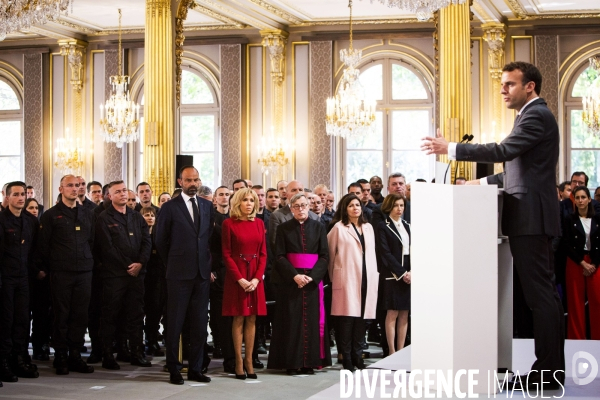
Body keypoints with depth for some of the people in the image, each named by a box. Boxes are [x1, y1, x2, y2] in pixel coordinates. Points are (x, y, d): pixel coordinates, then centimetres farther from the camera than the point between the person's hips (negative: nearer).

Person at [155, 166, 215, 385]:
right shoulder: (169, 207, -2)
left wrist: (207, 262, 8)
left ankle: (195, 369, 14)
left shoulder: (207, 206, 10)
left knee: (200, 323, 6)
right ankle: (174, 370, 8)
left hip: (202, 273, 4)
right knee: (175, 323, 1)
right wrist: (173, 264, 7)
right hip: (179, 274, -4)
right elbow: (161, 241, 2)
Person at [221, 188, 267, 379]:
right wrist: (240, 279, -14)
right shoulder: (229, 224, -3)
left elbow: (263, 253, 6)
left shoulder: (259, 223, 9)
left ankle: (249, 360, 8)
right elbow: (227, 254, -5)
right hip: (236, 277, -3)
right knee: (238, 319, -1)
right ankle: (239, 362, 3)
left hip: (255, 277, 3)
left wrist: (257, 278, -7)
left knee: (251, 319, 4)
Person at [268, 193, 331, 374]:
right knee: (291, 320, -2)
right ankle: (291, 362, 1)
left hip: (313, 280, 2)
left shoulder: (318, 228, 7)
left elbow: (324, 256, 2)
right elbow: (279, 256, -3)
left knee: (311, 320, 1)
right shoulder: (283, 228, 3)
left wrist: (312, 276, -13)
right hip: (290, 281, -1)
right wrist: (294, 275, -16)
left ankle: (309, 362, 5)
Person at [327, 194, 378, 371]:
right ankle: (347, 359, 0)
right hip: (347, 278, -5)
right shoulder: (339, 228, -1)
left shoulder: (368, 227, 16)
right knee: (347, 318, -6)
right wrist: (333, 275, 8)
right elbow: (330, 253, 3)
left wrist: (374, 275, 12)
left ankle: (357, 356, 13)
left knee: (362, 317, 4)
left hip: (367, 279, 5)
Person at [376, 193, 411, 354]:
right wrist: (402, 273, -13)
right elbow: (385, 254, -9)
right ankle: (392, 352, 0)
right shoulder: (383, 227, -2)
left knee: (404, 315, 5)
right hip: (393, 275, -5)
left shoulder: (407, 226, 15)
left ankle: (401, 351, 9)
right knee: (392, 314, -4)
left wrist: (412, 272, -5)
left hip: (410, 275, 5)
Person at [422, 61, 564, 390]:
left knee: (540, 293, -9)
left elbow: (503, 151, -23)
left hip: (531, 218, -11)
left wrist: (450, 149, -21)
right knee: (542, 293, 11)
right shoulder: (533, 115, 22)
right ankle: (550, 369, 16)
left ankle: (547, 373, -7)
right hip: (530, 218, 11)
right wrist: (484, 181, 18)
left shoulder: (537, 116, -10)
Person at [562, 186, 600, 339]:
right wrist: (583, 263, -9)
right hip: (575, 263, -1)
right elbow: (568, 246, -2)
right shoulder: (569, 220, 3)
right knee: (576, 301, -1)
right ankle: (577, 337, 4)